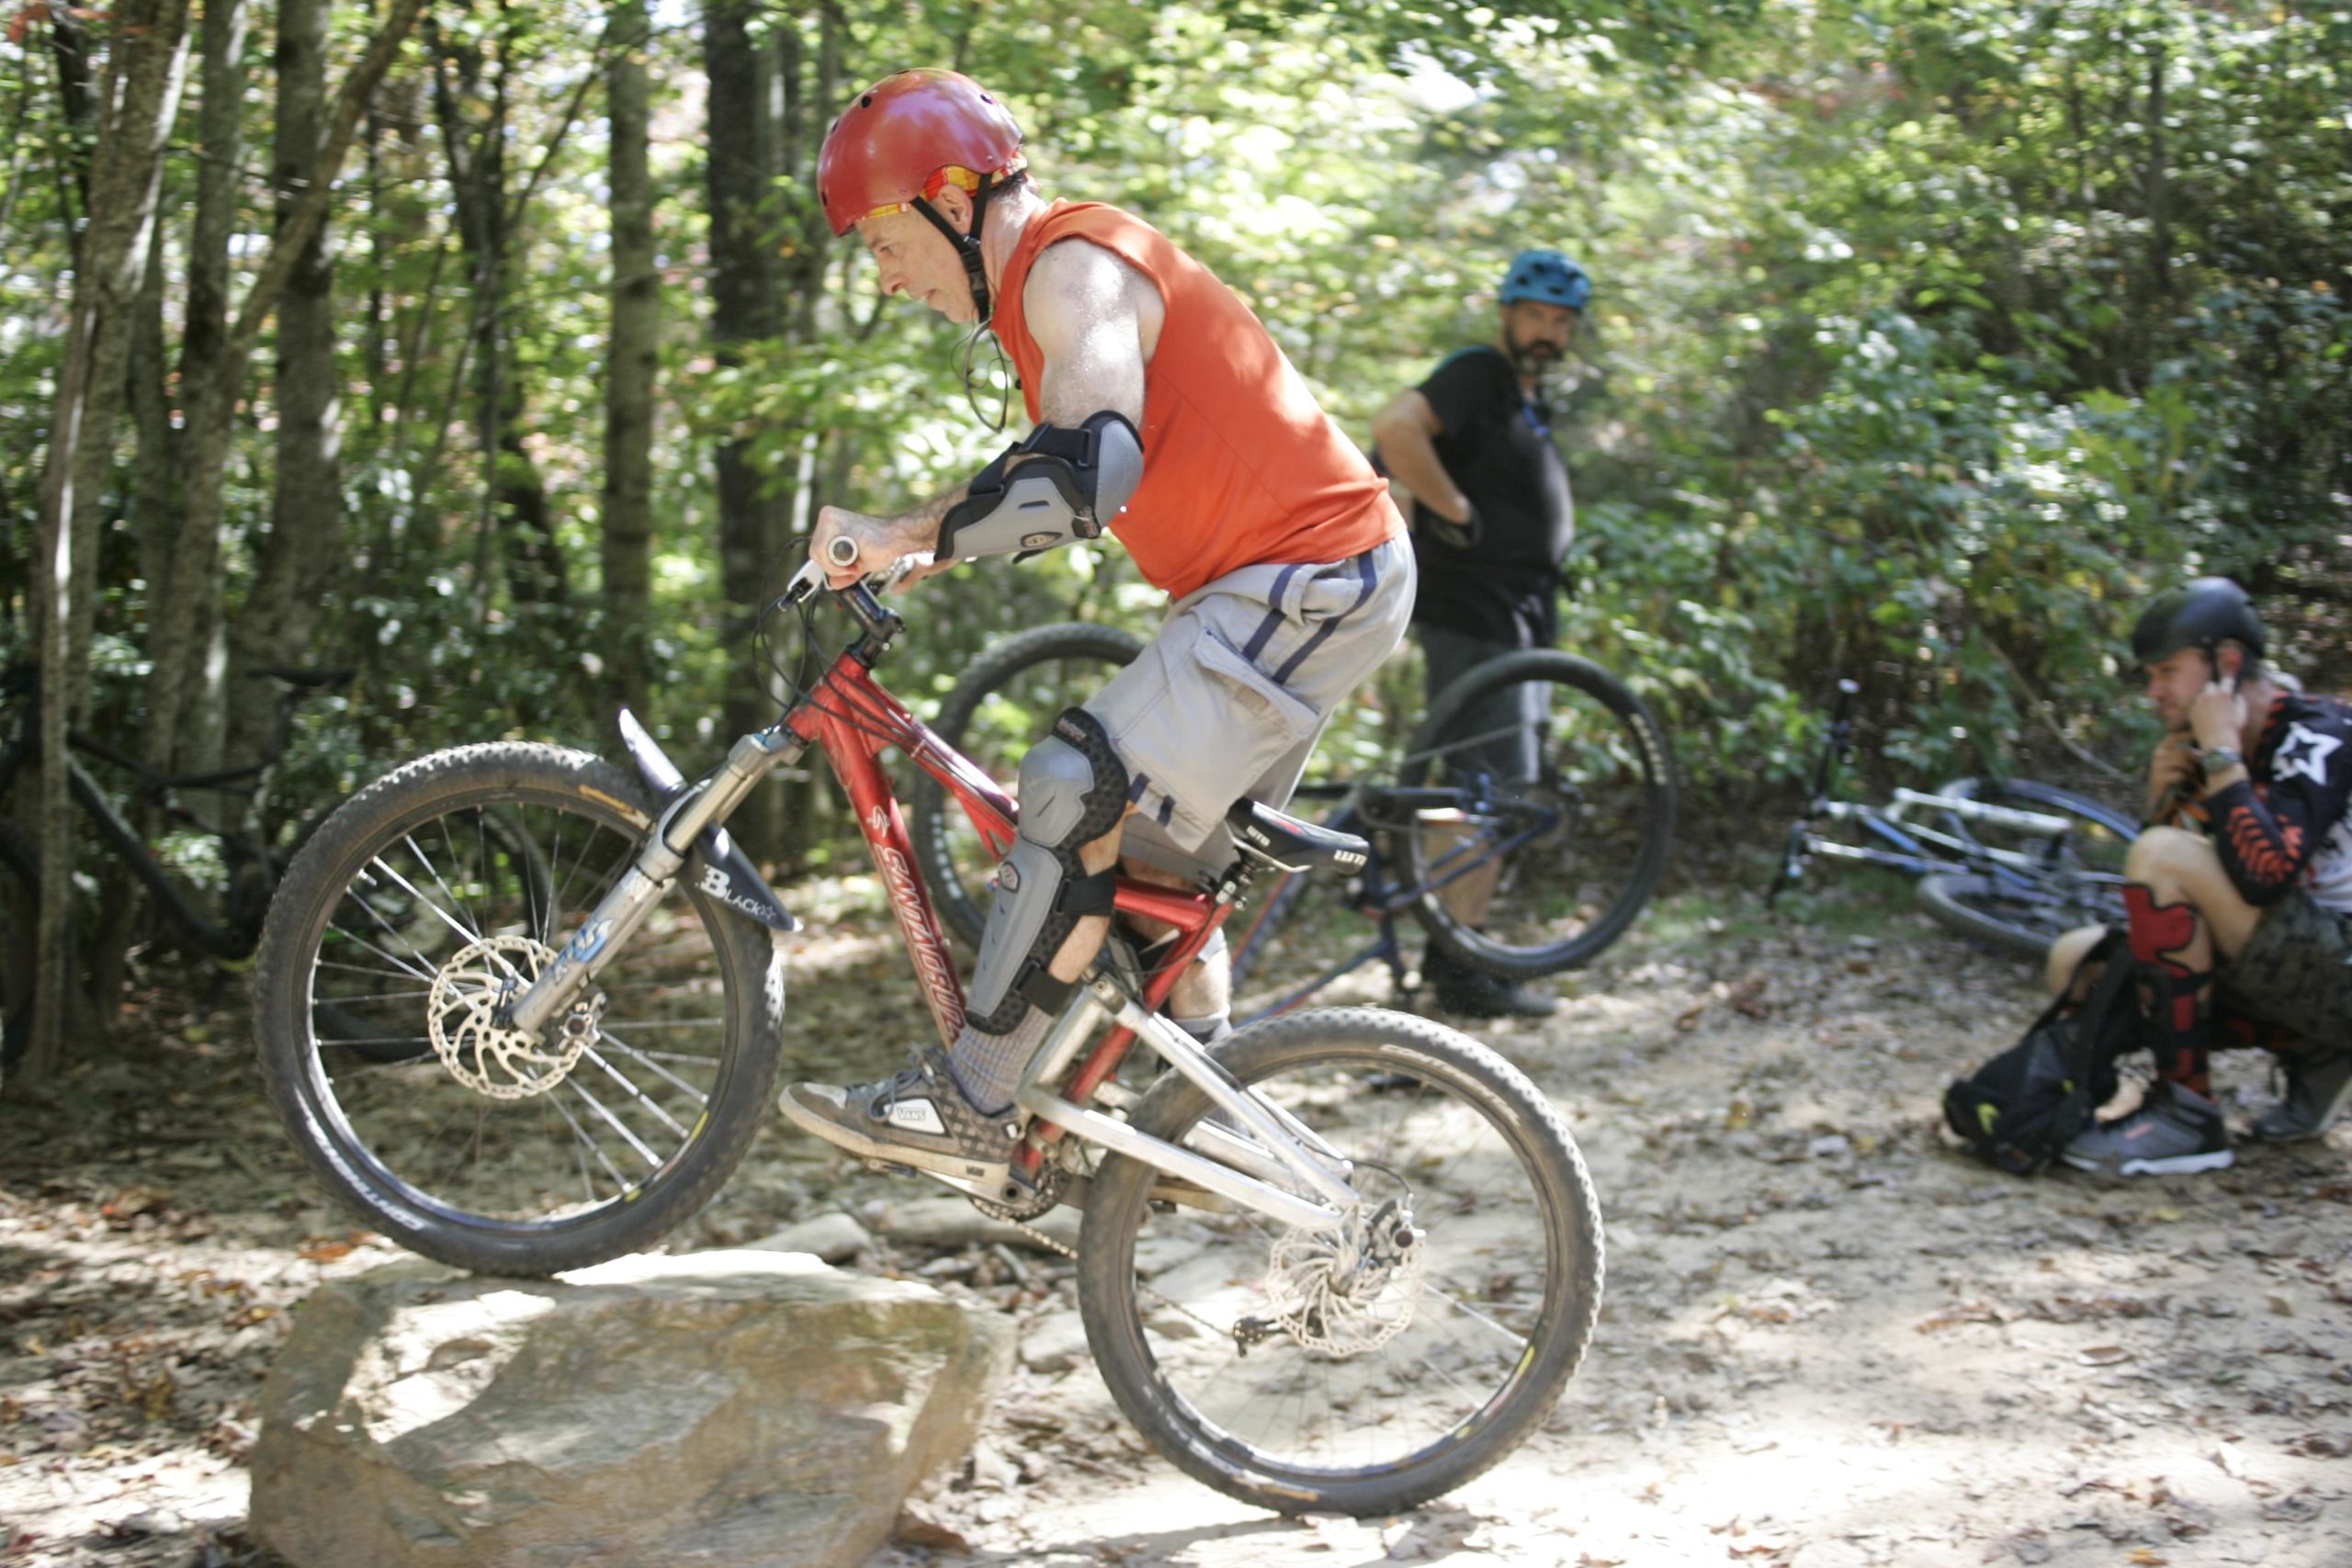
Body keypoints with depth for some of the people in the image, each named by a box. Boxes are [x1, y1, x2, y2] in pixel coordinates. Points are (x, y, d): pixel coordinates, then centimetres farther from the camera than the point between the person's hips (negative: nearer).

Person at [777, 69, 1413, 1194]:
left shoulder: (1075, 268, -16)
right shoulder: (1050, 279, 17)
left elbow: (1086, 473, -31)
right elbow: (1070, 478, 24)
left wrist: (905, 536, -25)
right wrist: (920, 556, 13)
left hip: (1303, 579, -11)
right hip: (1302, 581, 11)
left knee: (1081, 793, -19)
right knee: (1157, 857, 15)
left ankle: (966, 1110, -16)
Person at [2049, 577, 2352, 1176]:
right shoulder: (2195, 751, 9)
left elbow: (2263, 876, -32)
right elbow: (2162, 907, 9)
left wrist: (2221, 752, -22)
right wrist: (2162, 801, -7)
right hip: (2287, 970, 9)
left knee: (2164, 857, -25)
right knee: (2076, 960, 4)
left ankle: (2186, 1113, -20)